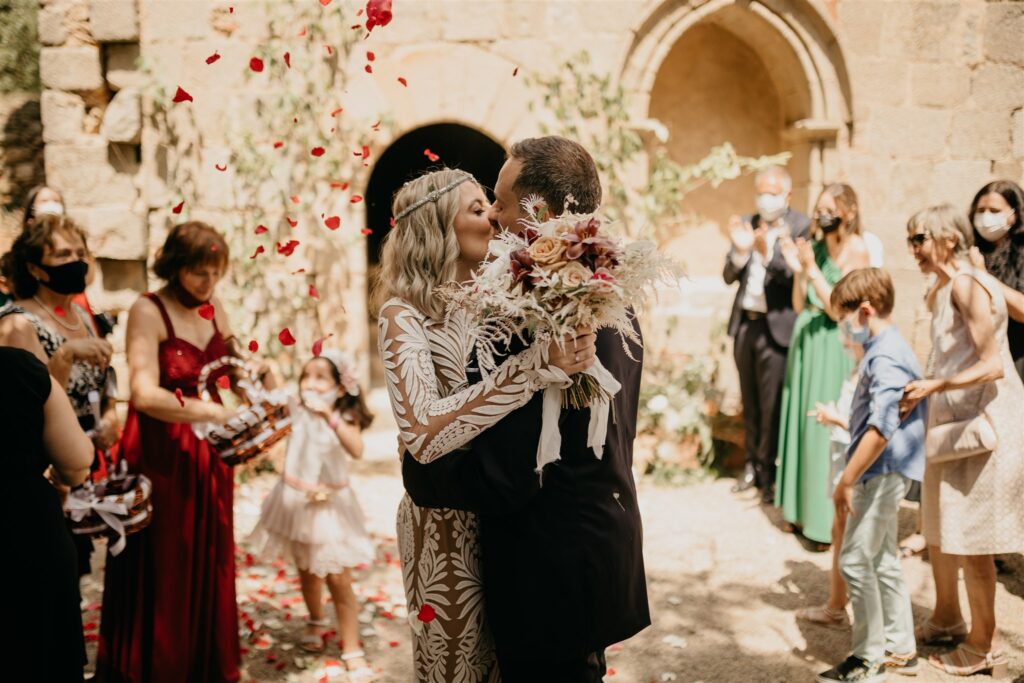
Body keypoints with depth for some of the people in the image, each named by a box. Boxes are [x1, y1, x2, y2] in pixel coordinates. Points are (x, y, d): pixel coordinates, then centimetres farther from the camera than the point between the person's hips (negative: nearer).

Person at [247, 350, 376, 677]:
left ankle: (352, 650, 5)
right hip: (297, 502, 3)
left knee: (338, 578, -4)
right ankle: (316, 622, 46)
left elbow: (356, 450, -32)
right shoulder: (296, 411, -7)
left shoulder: (346, 418, -14)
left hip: (331, 505, -3)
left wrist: (330, 416, -39)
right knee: (307, 570, 19)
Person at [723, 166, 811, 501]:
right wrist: (740, 249, -14)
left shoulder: (801, 226, -7)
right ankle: (753, 463, 29)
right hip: (744, 323, 5)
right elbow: (729, 277, 4)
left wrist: (768, 253, -31)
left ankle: (769, 472, 13)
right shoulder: (747, 224, 9)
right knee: (750, 401, 16)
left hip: (775, 328, -5)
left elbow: (797, 278, -17)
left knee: (771, 405, 0)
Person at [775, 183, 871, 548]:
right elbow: (799, 305, 9)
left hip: (832, 345, -7)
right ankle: (804, 508, 24)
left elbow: (837, 308, -15)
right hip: (806, 340, 7)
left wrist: (812, 269, -19)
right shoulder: (815, 245, 9)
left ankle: (832, 519, 5)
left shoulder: (856, 250, -9)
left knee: (828, 429, -5)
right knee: (803, 423, 12)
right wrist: (798, 270, -5)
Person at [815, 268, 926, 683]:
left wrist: (846, 481, -26)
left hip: (881, 473, -11)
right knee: (883, 560, 17)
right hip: (884, 473, 11)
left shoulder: (885, 357, -20)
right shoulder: (887, 350, 12)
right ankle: (900, 649, 27)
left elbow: (881, 427, -29)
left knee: (856, 560, -5)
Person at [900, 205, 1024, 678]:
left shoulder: (967, 285, -17)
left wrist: (933, 386, -24)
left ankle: (983, 646, 13)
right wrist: (919, 395, 11)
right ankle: (946, 619, 35)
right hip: (951, 421, 9)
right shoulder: (938, 293, 12)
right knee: (938, 528, 18)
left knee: (970, 539, -1)